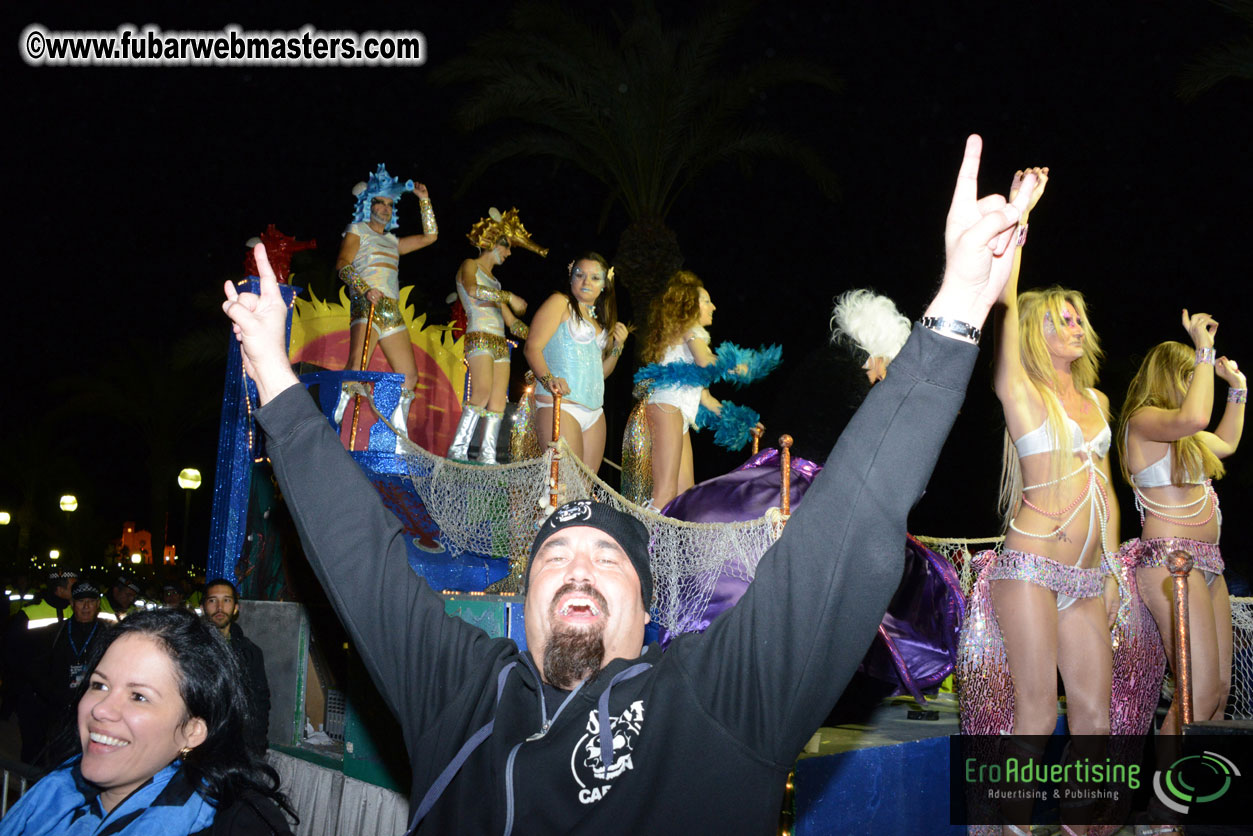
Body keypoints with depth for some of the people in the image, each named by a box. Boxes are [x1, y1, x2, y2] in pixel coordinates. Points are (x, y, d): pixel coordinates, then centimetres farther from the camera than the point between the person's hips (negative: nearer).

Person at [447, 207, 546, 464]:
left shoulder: (494, 282, 26)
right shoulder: (470, 266, 6)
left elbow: (512, 322, 23)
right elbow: (473, 290, -19)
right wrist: (509, 296, -19)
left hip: (500, 343, 8)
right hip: (480, 338, -8)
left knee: (498, 401, -3)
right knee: (483, 392, -23)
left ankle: (487, 456, -5)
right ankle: (458, 449, -20)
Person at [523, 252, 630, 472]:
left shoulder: (600, 320, 24)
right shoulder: (560, 303, 3)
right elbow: (532, 347, -9)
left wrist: (617, 346, 10)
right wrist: (548, 379, -26)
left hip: (594, 411, 8)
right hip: (559, 404, -7)